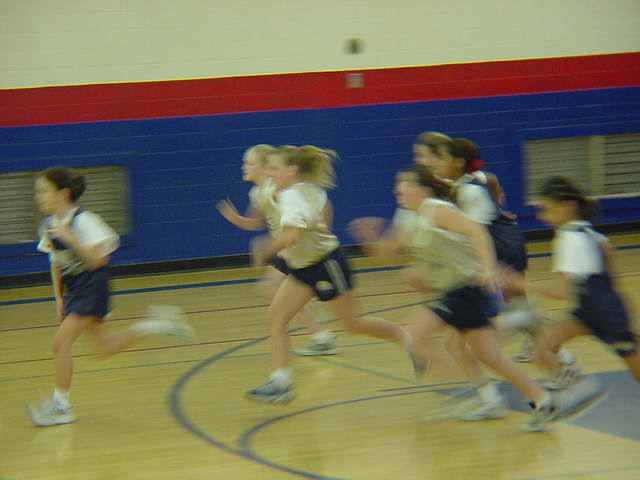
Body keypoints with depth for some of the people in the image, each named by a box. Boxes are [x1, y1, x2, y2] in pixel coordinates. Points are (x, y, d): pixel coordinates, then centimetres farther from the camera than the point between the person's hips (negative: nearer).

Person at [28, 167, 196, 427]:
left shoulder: (83, 221, -19)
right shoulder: (48, 225, 3)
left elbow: (96, 259, -23)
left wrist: (68, 237, -30)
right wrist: (59, 298, 10)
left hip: (91, 287, -8)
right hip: (73, 290, 8)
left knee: (61, 341, -13)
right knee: (106, 347, 12)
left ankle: (61, 405, -3)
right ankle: (160, 323, 26)